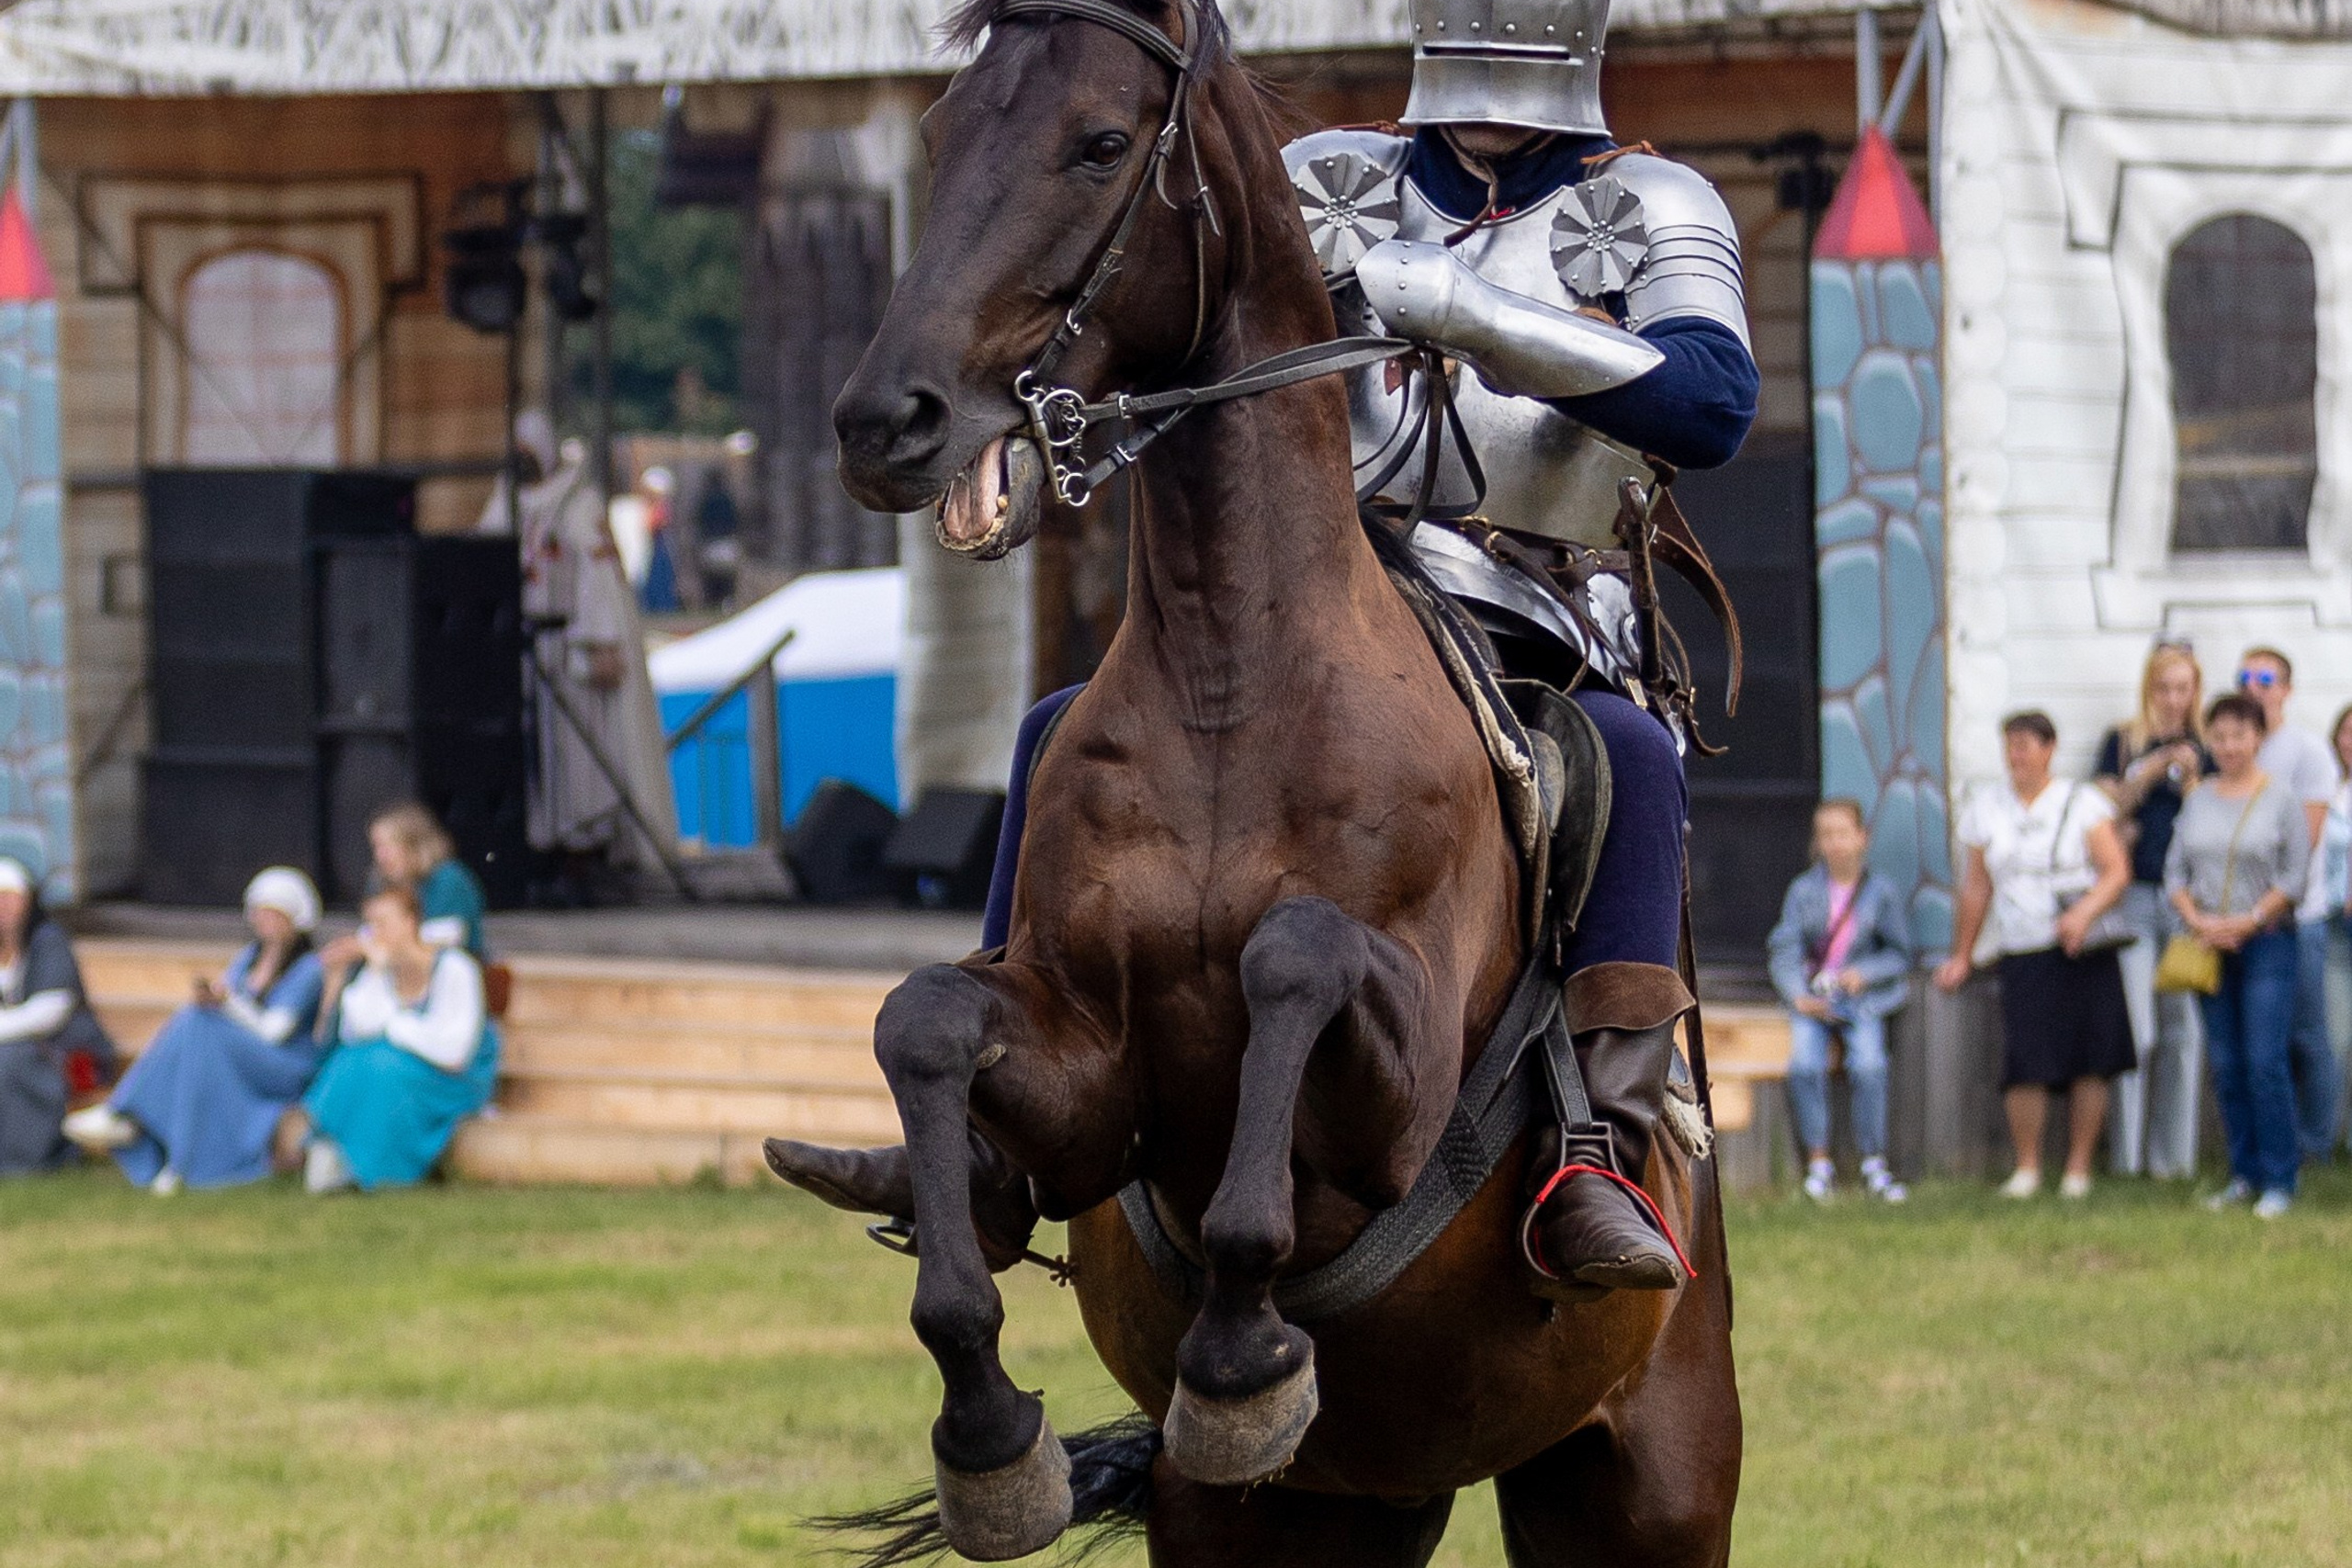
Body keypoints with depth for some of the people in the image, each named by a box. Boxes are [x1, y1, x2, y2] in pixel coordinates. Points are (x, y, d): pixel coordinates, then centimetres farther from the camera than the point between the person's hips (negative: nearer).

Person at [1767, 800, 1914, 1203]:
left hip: (1863, 998, -1)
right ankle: (1818, 1163, -18)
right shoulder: (1804, 891, 7)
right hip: (1812, 998, 1)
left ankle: (1874, 1165, -16)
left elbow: (1898, 954, 8)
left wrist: (1864, 974, -10)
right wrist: (1798, 996, -12)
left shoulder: (1882, 892, 5)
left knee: (1868, 1063, -27)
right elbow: (1785, 952, 4)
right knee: (1805, 1063, -27)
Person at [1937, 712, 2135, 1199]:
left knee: (2090, 1063, -3)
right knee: (2025, 1063, -11)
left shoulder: (2083, 803, 4)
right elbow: (1977, 886, 18)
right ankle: (2027, 1168, 2)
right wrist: (1962, 956, 19)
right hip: (2022, 955, 1)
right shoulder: (1985, 808, 12)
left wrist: (2085, 913, -20)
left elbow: (2117, 871, -3)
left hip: (2085, 952, -1)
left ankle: (2078, 1167, 7)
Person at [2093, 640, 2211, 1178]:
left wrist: (2190, 781, -10)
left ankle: (2174, 1154, 6)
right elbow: (2109, 807, 1)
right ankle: (2128, 1154, -1)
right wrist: (2154, 770, -10)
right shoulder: (2124, 742, 8)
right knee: (2135, 1028, -6)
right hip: (2134, 895, -1)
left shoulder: (2205, 748, 9)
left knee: (2182, 1031, 1)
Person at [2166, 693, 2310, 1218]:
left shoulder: (2281, 800, -2)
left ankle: (2279, 1180, -6)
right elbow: (2175, 871, 9)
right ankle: (2244, 1174, 12)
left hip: (2266, 940, -4)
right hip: (2209, 947, 4)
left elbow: (2295, 874, -6)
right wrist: (2197, 920, -7)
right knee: (2226, 1066, 5)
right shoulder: (2198, 802, 10)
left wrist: (2248, 922, -13)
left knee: (2265, 1062, -11)